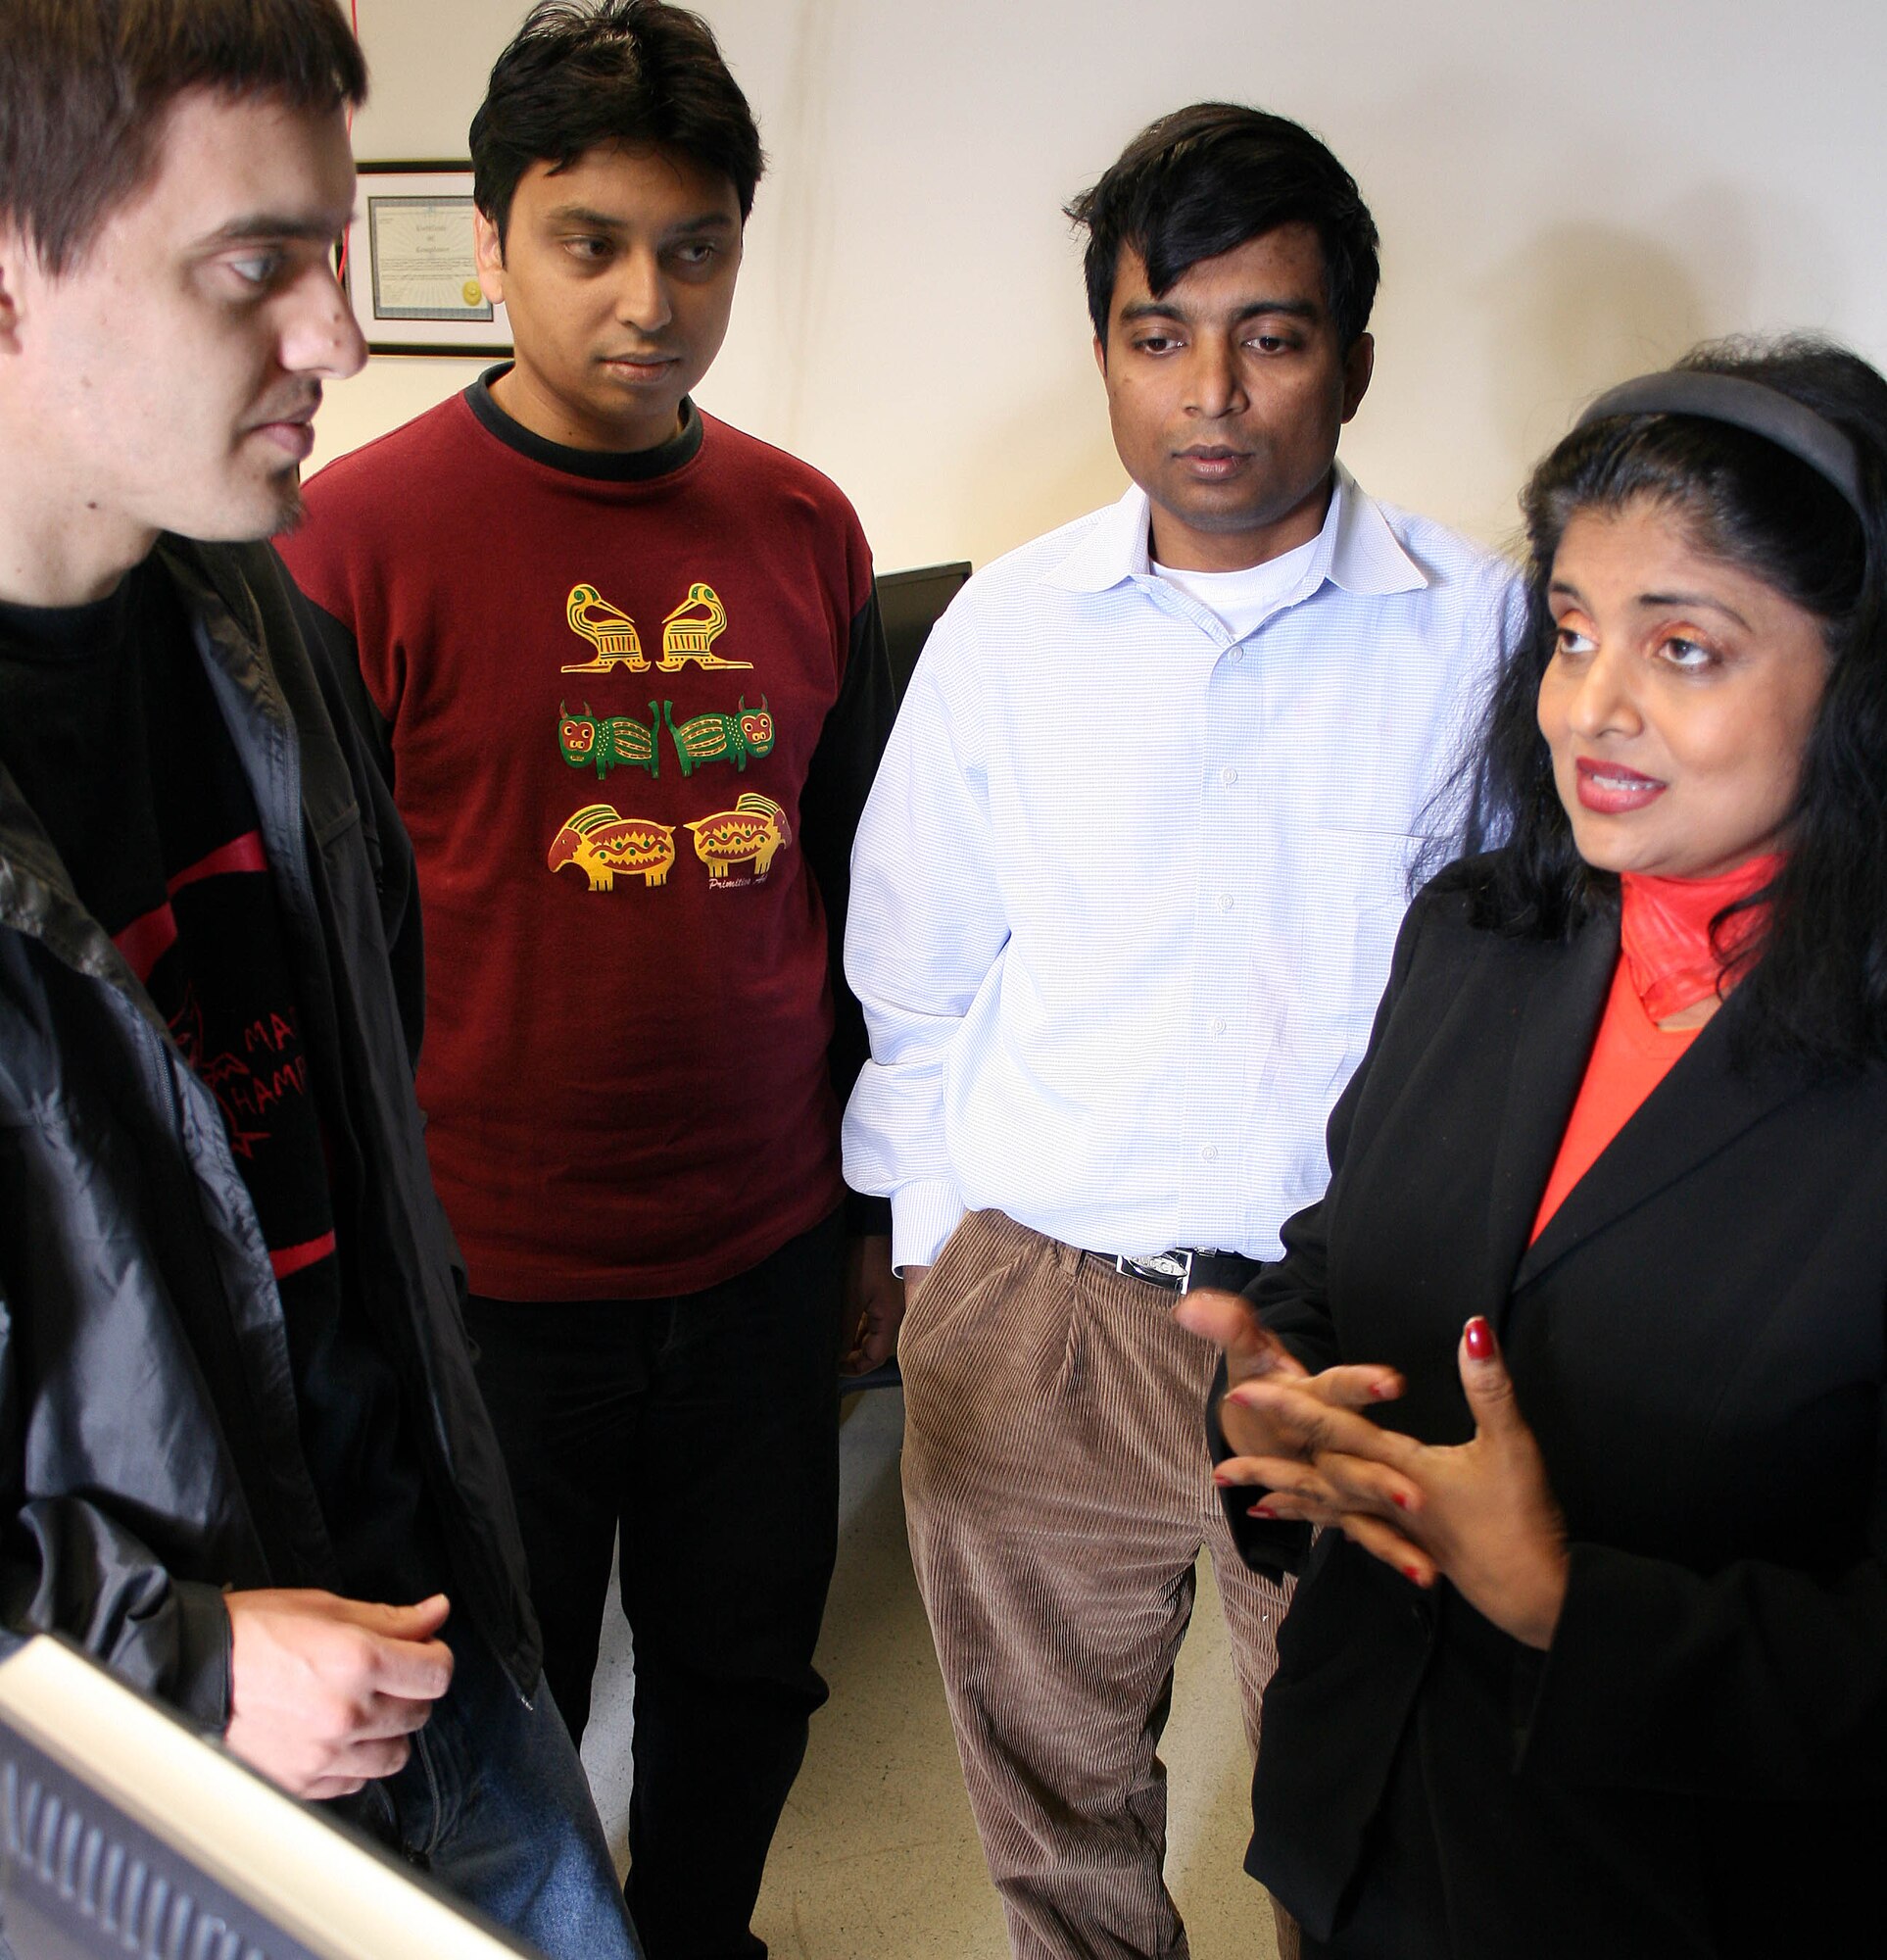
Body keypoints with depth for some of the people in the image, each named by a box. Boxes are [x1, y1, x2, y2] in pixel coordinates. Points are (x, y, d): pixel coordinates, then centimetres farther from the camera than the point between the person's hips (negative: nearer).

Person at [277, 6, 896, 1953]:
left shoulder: (805, 528, 3)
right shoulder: (359, 533, -11)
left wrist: (884, 1205, 14)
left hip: (769, 1258, 4)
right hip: (485, 1276, -4)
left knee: (747, 1682, 20)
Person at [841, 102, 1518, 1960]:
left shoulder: (1485, 635, -5)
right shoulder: (1009, 626, 0)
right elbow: (912, 975, 8)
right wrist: (933, 1246, 8)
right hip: (1035, 1317, 2)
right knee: (1055, 1801, 20)